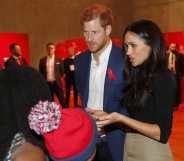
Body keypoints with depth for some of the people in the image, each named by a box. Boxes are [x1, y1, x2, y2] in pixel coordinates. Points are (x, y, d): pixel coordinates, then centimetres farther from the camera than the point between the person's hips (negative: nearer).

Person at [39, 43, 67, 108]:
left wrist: (58, 79, 8)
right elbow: (40, 72, 10)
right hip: (47, 83, 2)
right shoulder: (42, 60, 4)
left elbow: (62, 71, 7)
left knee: (62, 100, 1)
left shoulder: (59, 60, 1)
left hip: (56, 83, -1)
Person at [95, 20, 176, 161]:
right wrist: (107, 115, -5)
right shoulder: (136, 74, 7)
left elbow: (163, 134, -20)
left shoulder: (163, 78, -16)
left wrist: (120, 118, -24)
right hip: (129, 147, 7)